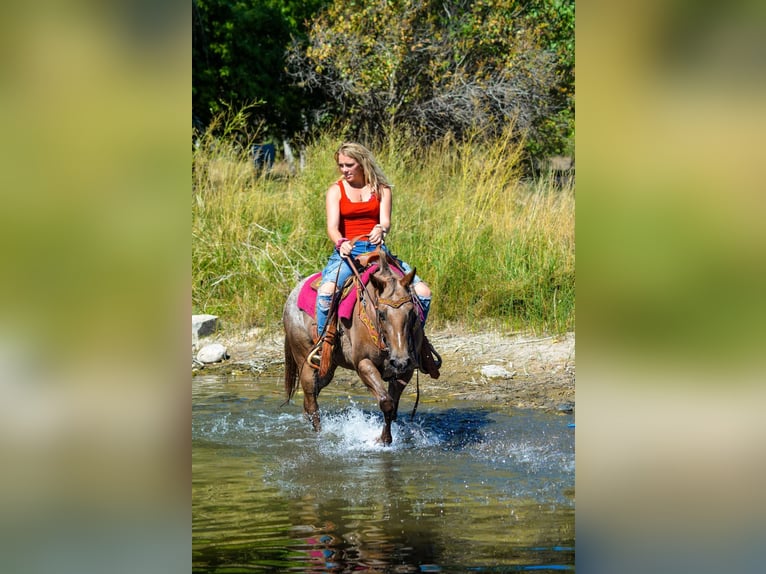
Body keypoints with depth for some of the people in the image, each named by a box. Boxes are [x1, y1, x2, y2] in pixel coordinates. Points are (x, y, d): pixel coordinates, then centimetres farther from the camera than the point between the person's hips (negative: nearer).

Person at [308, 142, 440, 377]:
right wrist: (340, 243, -33)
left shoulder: (381, 190, 9)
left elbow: (385, 221, -6)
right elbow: (332, 226, -9)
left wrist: (380, 230, -32)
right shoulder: (336, 191, 5)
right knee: (327, 290, -35)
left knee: (422, 291, -13)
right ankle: (320, 342, -18)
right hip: (346, 251, -2)